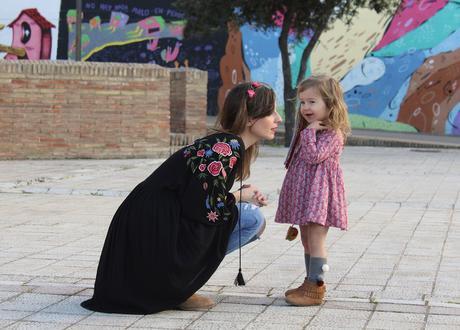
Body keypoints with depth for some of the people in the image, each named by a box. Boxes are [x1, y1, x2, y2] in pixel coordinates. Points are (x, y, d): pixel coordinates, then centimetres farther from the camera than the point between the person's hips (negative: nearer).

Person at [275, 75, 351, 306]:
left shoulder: (332, 134, -12)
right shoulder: (309, 132, 16)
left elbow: (314, 156, -24)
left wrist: (309, 132, -19)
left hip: (320, 192, -10)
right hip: (304, 191, 10)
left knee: (315, 239, -10)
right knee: (307, 240, 13)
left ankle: (315, 287, -8)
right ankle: (312, 283, 21)